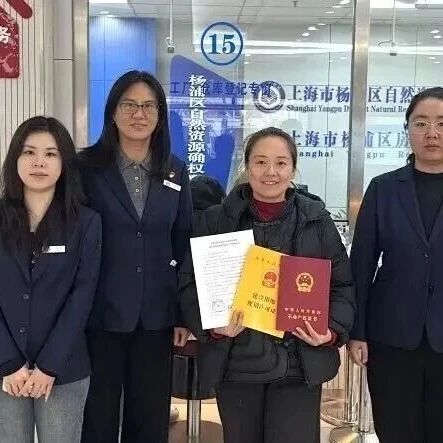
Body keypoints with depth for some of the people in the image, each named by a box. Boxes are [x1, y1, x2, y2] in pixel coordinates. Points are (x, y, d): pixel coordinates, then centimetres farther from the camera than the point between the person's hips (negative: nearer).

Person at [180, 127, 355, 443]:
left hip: (300, 364, 0)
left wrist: (334, 330, -11)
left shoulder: (317, 220, 2)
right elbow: (190, 282, 1)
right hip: (235, 362, 1)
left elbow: (342, 284, 6)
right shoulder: (217, 220, 0)